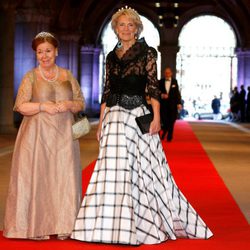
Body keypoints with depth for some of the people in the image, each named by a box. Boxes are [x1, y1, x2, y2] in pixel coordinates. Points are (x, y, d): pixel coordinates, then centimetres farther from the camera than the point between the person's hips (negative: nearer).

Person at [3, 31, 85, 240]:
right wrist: (43, 106, -16)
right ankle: (37, 227, 2)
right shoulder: (31, 77, 4)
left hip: (63, 136, 2)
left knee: (63, 177, -1)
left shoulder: (67, 76, 12)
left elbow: (81, 103, 12)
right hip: (37, 135, -2)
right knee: (36, 177, -5)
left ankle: (63, 226, 6)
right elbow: (20, 106, -3)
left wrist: (69, 104, -8)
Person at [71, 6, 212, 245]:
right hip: (114, 118, 4)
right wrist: (101, 123, 9)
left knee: (142, 169, -1)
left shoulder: (147, 52, 1)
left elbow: (153, 87, -6)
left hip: (138, 117, -4)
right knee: (113, 170, 3)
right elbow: (106, 92, 14)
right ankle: (114, 225, 11)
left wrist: (156, 117, -15)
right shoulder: (111, 57, 14)